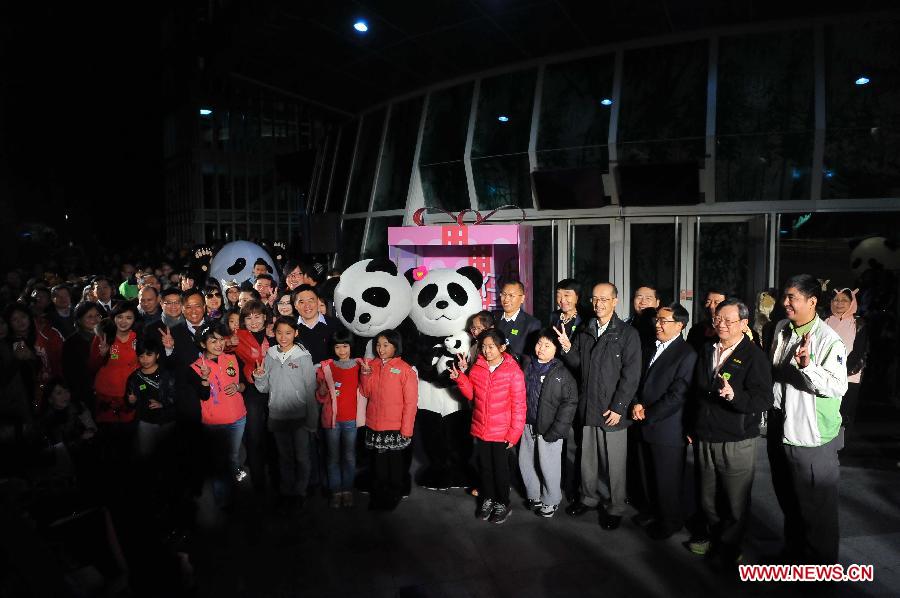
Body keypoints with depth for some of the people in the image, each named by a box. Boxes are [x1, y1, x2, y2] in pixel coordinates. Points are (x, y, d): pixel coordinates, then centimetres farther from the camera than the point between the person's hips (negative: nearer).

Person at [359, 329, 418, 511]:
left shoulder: (405, 370, -10)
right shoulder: (372, 365, 5)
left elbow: (411, 402, -10)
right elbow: (366, 392, 4)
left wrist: (406, 430, -13)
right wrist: (365, 374, -11)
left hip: (395, 427, -4)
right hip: (374, 426, 4)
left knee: (395, 463, 11)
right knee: (378, 463, 14)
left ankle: (393, 497, 28)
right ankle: (378, 497, 30)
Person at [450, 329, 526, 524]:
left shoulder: (513, 371, -14)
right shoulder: (476, 368, -1)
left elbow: (518, 405, -12)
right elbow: (470, 394, 6)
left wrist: (514, 433, -13)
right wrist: (461, 377, -11)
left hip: (501, 432, -4)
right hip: (480, 428, 4)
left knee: (500, 469, 11)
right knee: (484, 466, 18)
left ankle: (502, 504, 31)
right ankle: (487, 499, 38)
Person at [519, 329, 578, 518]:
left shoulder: (562, 373, -12)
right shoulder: (528, 367, 3)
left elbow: (570, 403, -13)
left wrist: (556, 430, -16)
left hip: (548, 429, -5)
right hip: (528, 425, 5)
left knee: (548, 466, 6)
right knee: (525, 462, 15)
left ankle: (551, 500, 27)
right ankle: (534, 495, 35)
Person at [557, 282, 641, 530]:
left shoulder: (628, 334, -7)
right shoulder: (584, 332, 9)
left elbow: (631, 376, -10)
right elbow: (577, 364, 8)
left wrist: (618, 408, -14)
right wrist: (568, 349, -12)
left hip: (612, 410, -4)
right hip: (587, 407, 5)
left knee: (614, 463, 6)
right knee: (588, 458, 16)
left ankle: (615, 508, 22)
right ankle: (589, 498, 34)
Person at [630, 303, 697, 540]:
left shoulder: (687, 354, -15)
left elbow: (676, 396, -18)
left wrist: (647, 414, -13)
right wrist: (637, 403, -3)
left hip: (667, 429, -7)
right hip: (645, 425, 7)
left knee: (667, 479, 8)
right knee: (649, 474, 19)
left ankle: (670, 521, 27)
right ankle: (654, 510, 39)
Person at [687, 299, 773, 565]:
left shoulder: (754, 356, -10)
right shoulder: (707, 351, 10)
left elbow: (764, 400, -18)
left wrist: (735, 395, -36)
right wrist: (691, 427, 16)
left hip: (737, 443, -5)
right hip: (704, 438, 6)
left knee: (736, 500, 7)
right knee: (707, 495, 17)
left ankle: (729, 545, 26)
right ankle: (711, 533, 38)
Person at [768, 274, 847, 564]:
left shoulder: (828, 339, -17)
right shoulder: (781, 329, 6)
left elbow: (839, 387, -24)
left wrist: (808, 366, -37)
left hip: (812, 437, -7)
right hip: (780, 431, 8)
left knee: (817, 507, 6)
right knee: (788, 500, 23)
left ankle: (821, 564, 25)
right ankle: (793, 550, 43)